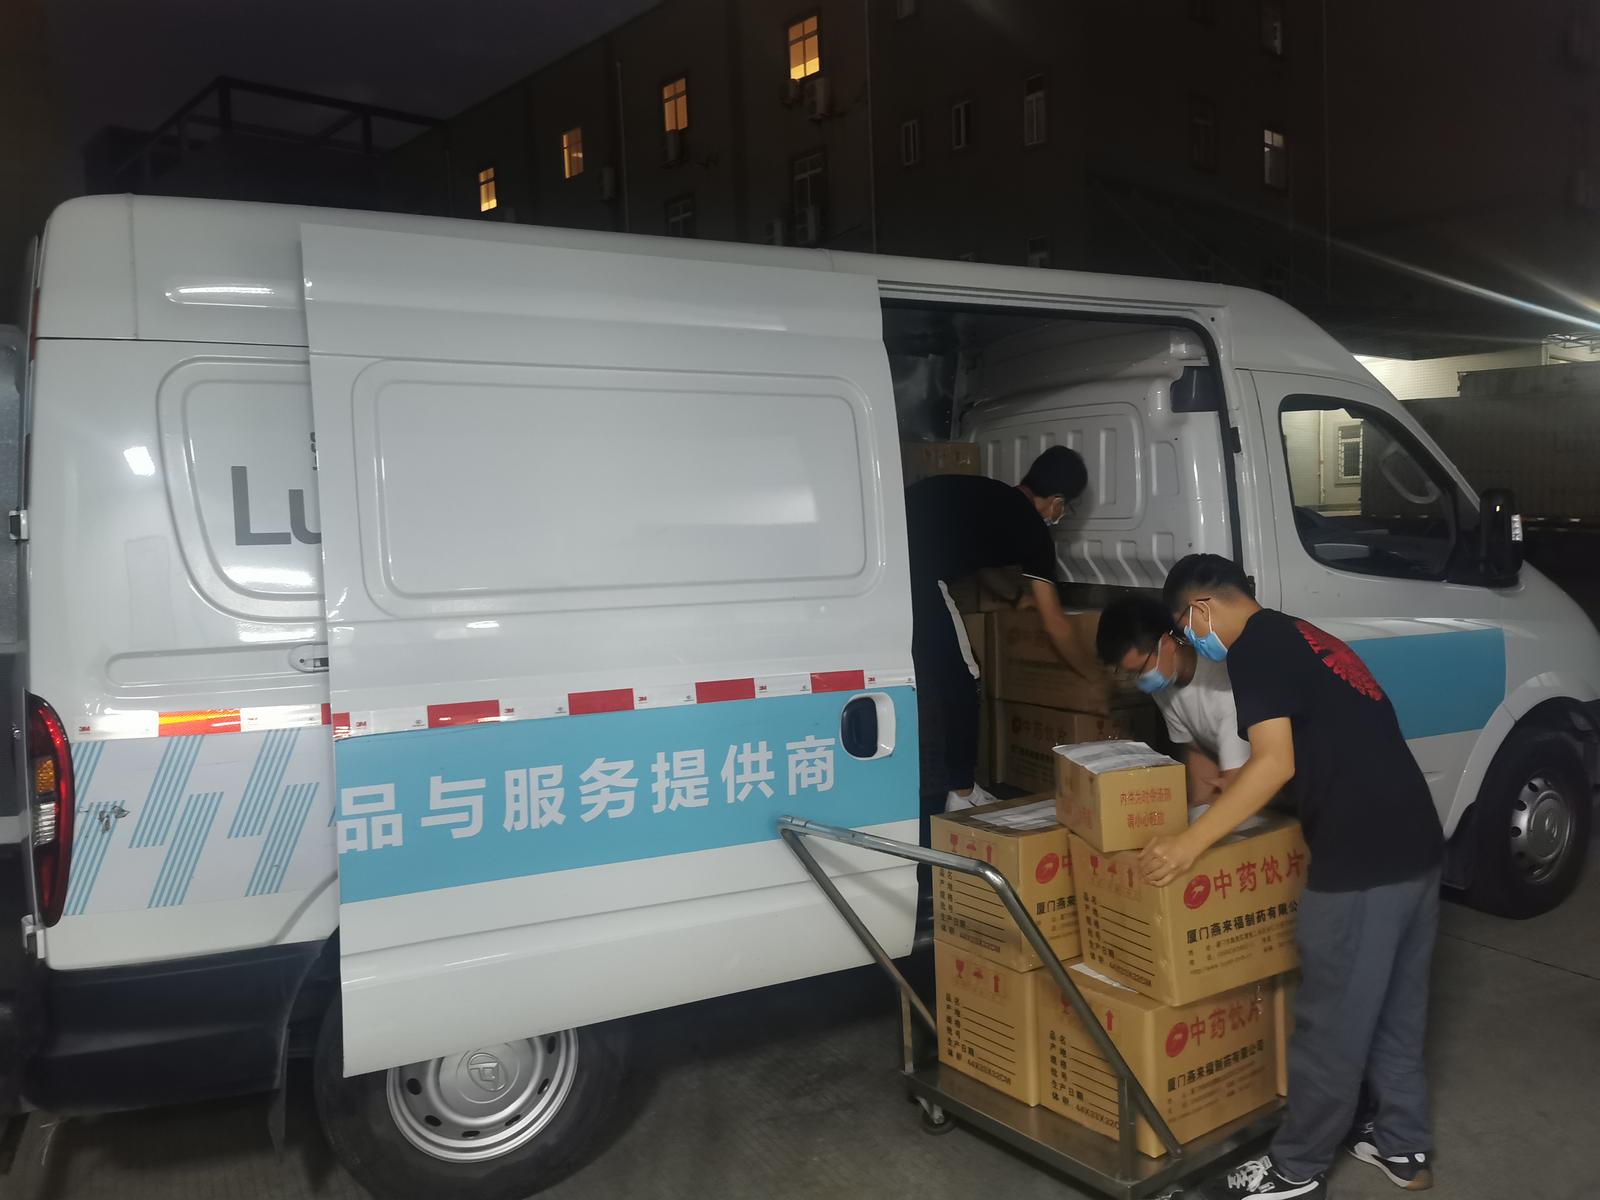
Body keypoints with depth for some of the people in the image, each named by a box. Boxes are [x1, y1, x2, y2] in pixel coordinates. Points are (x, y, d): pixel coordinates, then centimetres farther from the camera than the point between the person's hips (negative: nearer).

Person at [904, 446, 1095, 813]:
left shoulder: (982, 493, 27)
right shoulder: (1031, 529, 10)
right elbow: (1055, 625, 16)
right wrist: (1101, 674, 28)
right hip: (915, 574, -7)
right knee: (959, 686, 11)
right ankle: (962, 794, 21)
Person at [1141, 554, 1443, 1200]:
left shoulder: (1254, 646, -9)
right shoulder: (1301, 637, 19)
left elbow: (1276, 763, -19)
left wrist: (1191, 841, -18)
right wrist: (1230, 785, 36)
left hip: (1361, 858, -10)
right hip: (1414, 843, 10)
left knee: (1332, 1019, 4)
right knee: (1395, 1008, 21)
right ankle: (1402, 1144, 35)